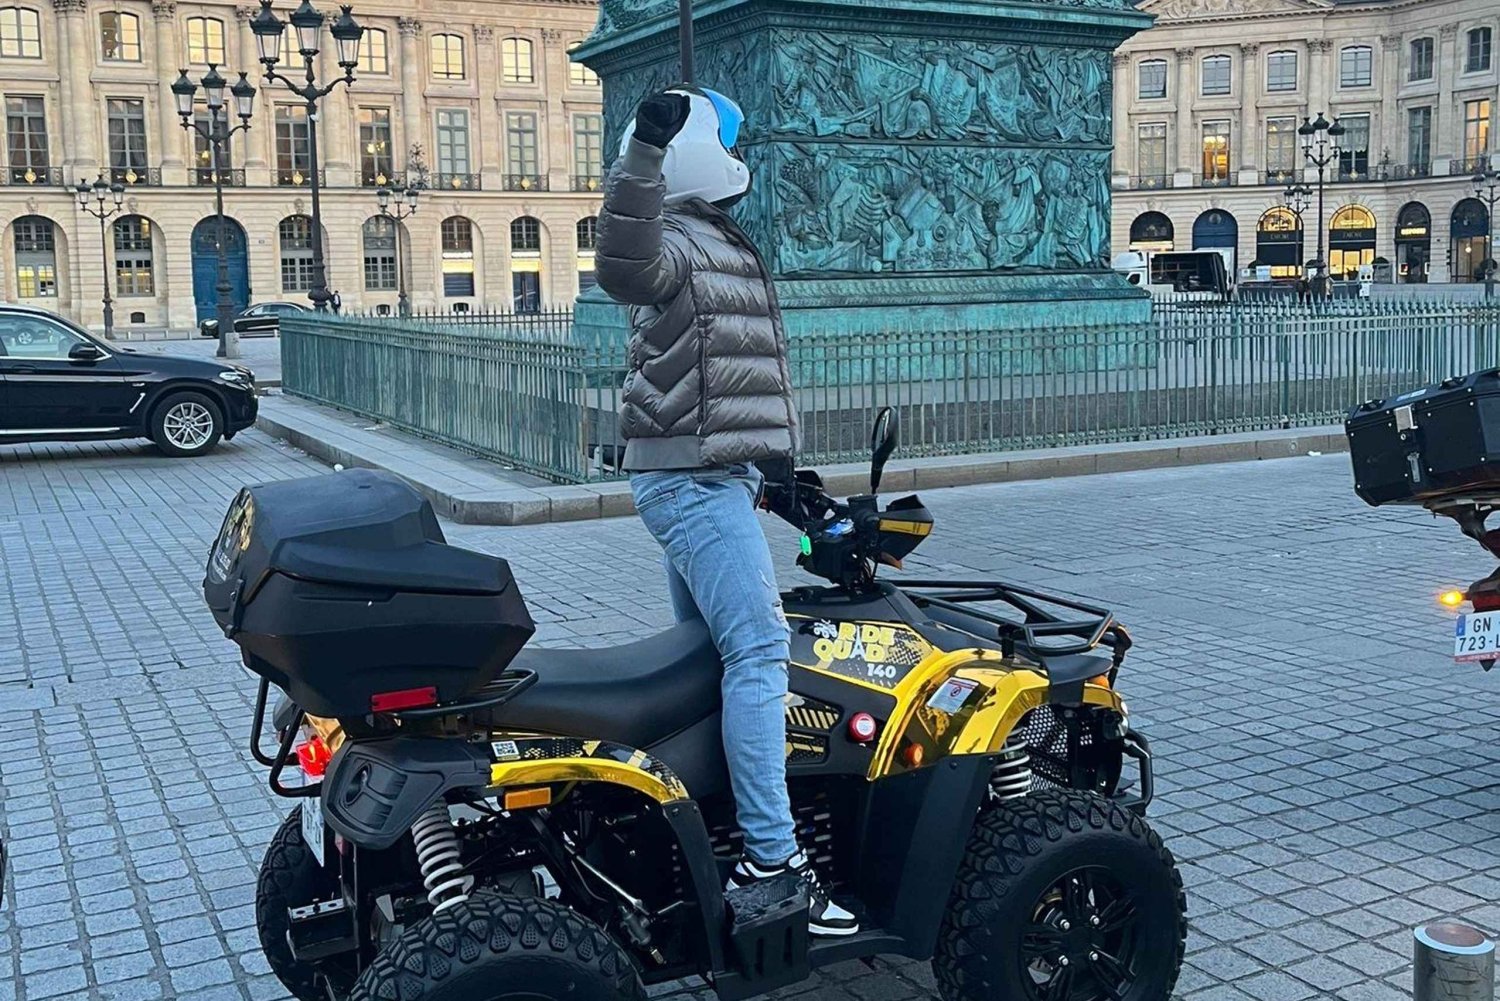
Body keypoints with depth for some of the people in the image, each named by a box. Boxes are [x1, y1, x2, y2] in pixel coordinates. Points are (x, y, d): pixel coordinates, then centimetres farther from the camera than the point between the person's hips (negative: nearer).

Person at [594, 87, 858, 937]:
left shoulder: (728, 248, 21)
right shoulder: (677, 245, -12)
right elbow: (623, 265, -38)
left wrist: (783, 466, 27)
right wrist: (644, 149, -49)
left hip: (718, 477, 11)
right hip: (694, 481, -11)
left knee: (706, 649, 15)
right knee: (758, 651, -15)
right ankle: (771, 859, -15)